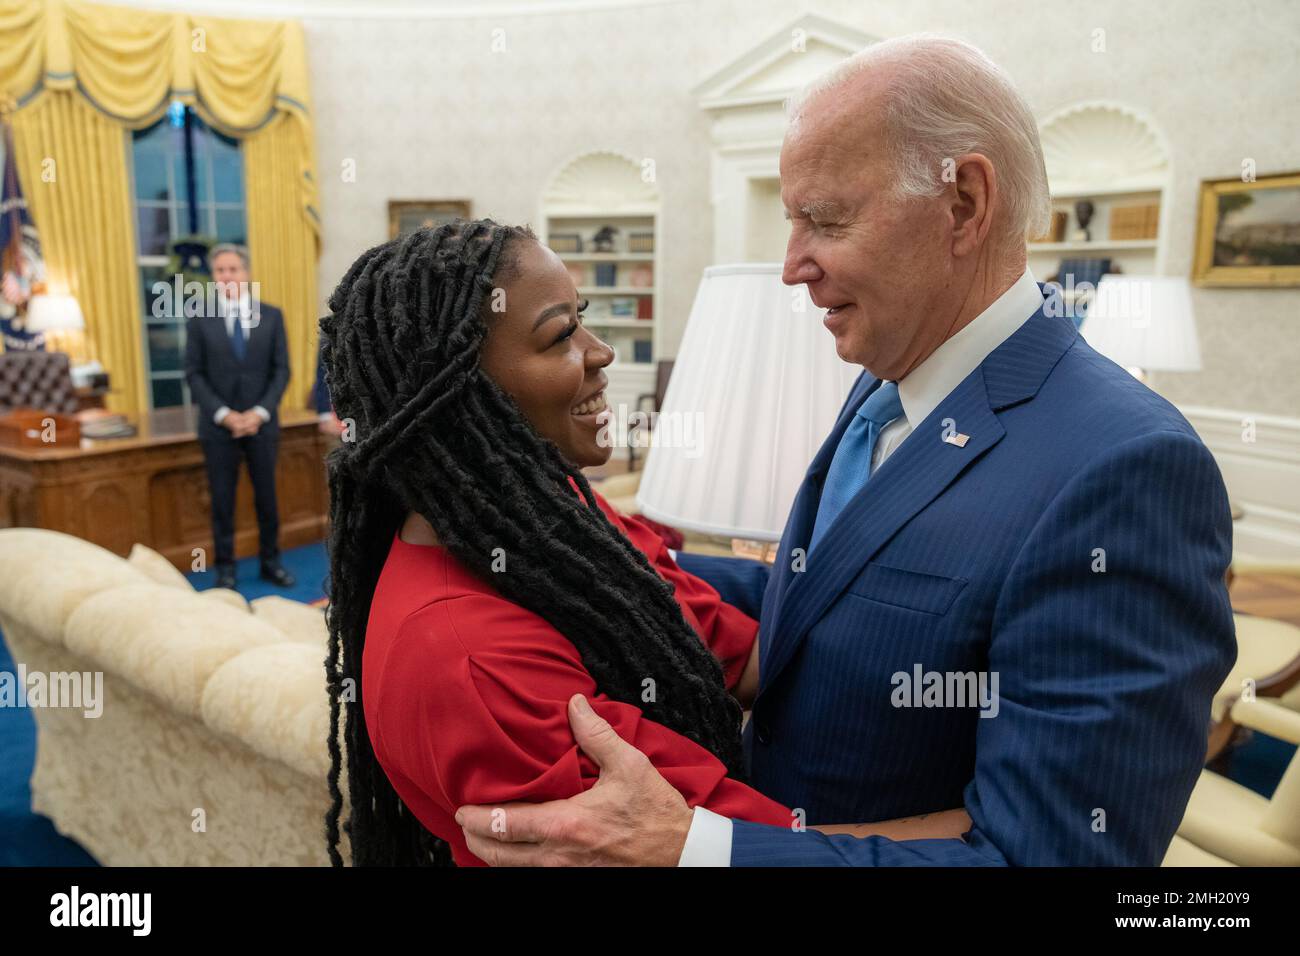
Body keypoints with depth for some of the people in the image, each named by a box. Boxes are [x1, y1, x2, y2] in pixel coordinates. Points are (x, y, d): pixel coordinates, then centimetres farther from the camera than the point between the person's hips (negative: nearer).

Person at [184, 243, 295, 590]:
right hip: (218, 426, -1)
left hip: (262, 422, 1)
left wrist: (259, 412, -10)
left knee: (267, 496, 8)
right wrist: (224, 415, -13)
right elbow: (194, 374, -1)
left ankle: (270, 562, 21)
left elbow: (282, 370, 1)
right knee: (222, 500, 5)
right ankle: (225, 569, 15)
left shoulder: (271, 315, 3)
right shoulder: (199, 319, 1)